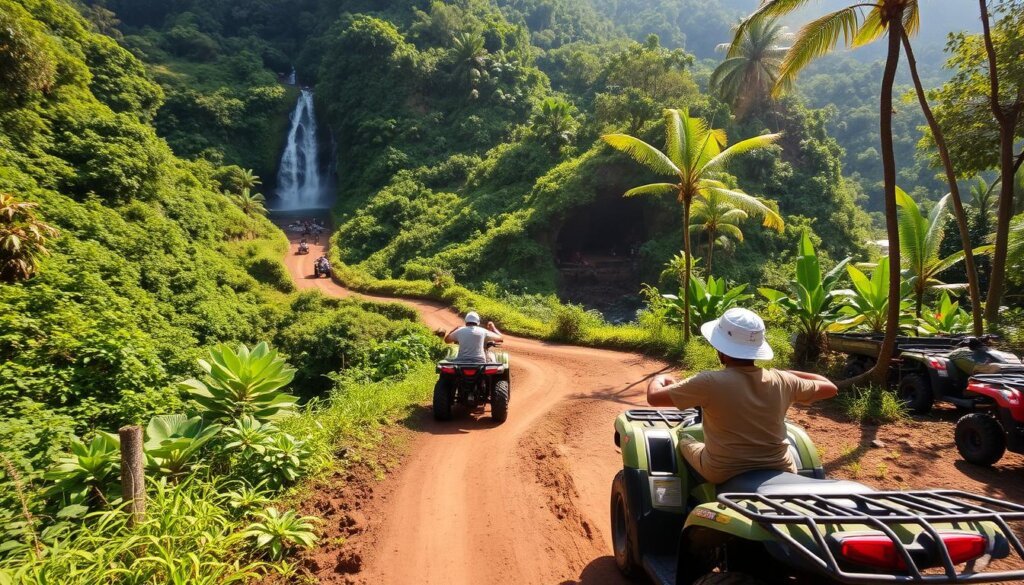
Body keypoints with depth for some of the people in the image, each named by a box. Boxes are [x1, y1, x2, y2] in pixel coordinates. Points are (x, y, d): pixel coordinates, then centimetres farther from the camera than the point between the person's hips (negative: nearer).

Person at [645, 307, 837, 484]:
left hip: (723, 474, -3)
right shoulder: (781, 381, -11)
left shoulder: (709, 383, -23)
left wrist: (659, 379, 6)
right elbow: (829, 388, 6)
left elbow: (654, 397, -16)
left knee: (684, 440, 24)